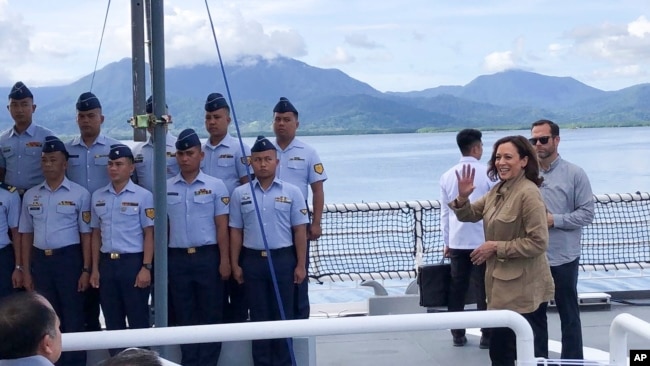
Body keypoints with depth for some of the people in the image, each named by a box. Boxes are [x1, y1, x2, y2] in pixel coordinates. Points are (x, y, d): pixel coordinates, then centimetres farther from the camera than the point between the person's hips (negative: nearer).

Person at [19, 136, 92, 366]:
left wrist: (86, 270, -7)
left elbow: (86, 234, -3)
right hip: (40, 260, 4)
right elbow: (26, 234, 11)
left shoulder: (79, 194, -3)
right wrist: (26, 270, 8)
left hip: (68, 258, -4)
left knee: (72, 316, 1)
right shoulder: (30, 195, 8)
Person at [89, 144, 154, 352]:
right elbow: (96, 234, 14)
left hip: (133, 261, -4)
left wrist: (146, 267, -12)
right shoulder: (98, 197, 10)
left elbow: (149, 234, -5)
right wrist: (95, 268, 9)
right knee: (112, 321, 10)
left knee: (138, 319, 0)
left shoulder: (143, 196, -3)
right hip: (107, 263, 5)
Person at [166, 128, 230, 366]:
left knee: (210, 314, 1)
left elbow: (222, 226, -2)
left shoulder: (215, 186, 0)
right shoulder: (166, 189, 7)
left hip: (208, 256, -2)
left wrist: (225, 261, -8)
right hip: (177, 258, 2)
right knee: (184, 316, 8)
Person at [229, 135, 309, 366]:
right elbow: (236, 231, 8)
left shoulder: (292, 192, 1)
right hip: (252, 260, 1)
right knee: (259, 316, 7)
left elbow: (299, 230, 0)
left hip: (283, 259, -1)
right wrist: (235, 264, 3)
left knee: (283, 314, 4)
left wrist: (300, 265, -4)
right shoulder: (240, 194, 5)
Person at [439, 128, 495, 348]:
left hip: (457, 241, 4)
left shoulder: (447, 176, 6)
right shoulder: (487, 173, -6)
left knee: (457, 289, 9)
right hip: (483, 240, -4)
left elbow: (444, 212, 10)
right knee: (484, 290, 2)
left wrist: (446, 242, 17)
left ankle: (458, 335, 13)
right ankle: (487, 335, 6)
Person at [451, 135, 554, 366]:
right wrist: (463, 198, -6)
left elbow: (538, 242, -22)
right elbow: (470, 215, 15)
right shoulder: (498, 190, 10)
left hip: (525, 289, -9)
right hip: (502, 285, 9)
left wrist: (497, 247, -19)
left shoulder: (528, 193, -18)